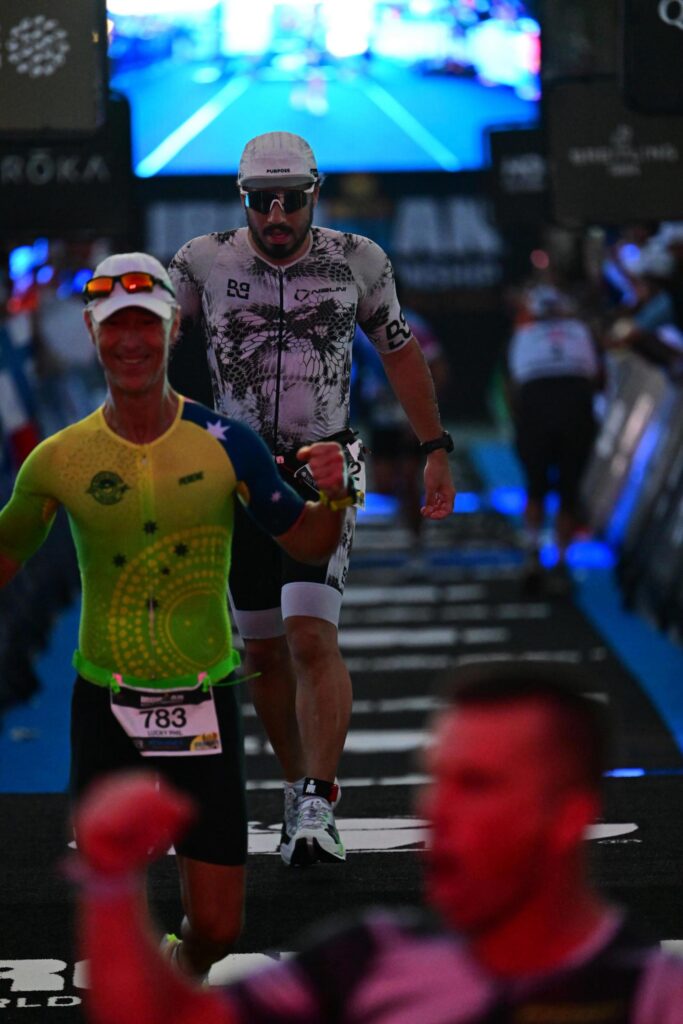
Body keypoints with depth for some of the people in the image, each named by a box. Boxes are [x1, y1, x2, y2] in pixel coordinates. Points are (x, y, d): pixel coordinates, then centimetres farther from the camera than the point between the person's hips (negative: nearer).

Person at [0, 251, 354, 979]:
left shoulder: (226, 444, -5)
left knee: (217, 928, 3)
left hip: (204, 705, 1)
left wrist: (333, 496, -15)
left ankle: (182, 975, 39)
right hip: (105, 703, 0)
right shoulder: (59, 460, -5)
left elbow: (307, 545, 4)